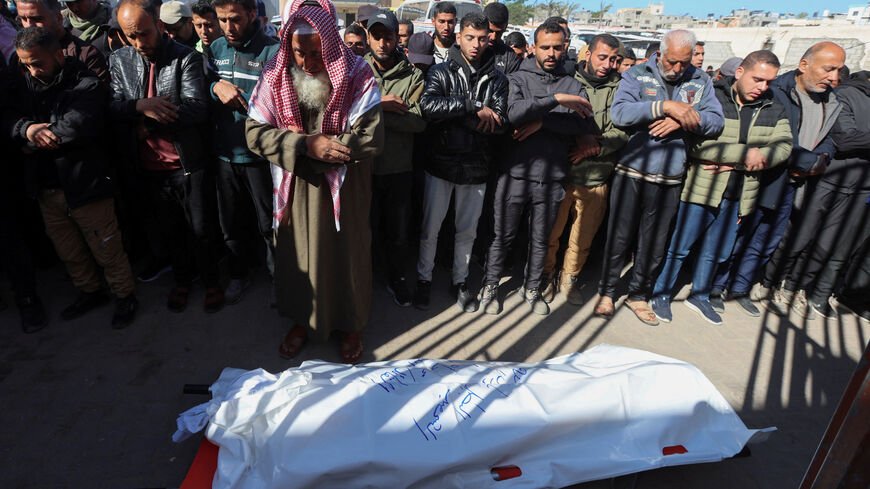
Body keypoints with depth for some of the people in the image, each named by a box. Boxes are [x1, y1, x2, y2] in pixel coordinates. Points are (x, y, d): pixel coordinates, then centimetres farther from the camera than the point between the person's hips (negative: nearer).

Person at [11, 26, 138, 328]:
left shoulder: (86, 85, -11)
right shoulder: (28, 84, 9)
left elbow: (77, 126, -25)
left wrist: (35, 140, -12)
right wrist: (26, 128, -17)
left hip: (85, 185, -7)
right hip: (47, 187, 7)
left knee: (106, 250, 3)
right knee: (68, 252, 19)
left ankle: (124, 297, 23)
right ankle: (90, 292, 39)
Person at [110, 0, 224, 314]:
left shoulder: (186, 59, -9)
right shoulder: (119, 60, 5)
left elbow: (197, 108, -20)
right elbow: (112, 108, -2)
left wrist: (148, 125, -15)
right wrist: (140, 106, -22)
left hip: (188, 165, -4)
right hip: (149, 167, 4)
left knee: (201, 231, 7)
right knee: (168, 232, 18)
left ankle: (211, 281, 29)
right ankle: (182, 279, 39)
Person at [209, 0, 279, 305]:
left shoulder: (273, 51, -11)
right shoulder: (216, 49, 6)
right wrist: (216, 87, -9)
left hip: (260, 157, -5)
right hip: (225, 154, 5)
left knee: (269, 225, 8)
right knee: (231, 224, 18)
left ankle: (278, 277, 29)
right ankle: (238, 275, 38)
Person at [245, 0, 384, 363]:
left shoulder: (357, 76, -13)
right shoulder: (275, 76, -5)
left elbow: (370, 139, -21)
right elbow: (256, 133, -10)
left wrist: (309, 144, -20)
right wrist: (309, 145, -25)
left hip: (344, 187, -2)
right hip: (295, 188, 2)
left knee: (347, 252, 12)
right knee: (297, 253, 15)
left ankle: (349, 324, 35)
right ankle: (302, 319, 40)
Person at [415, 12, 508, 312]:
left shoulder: (497, 79, 4)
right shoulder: (441, 72, -2)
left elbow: (500, 124, -10)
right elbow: (428, 106, -22)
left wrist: (454, 116, -17)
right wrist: (474, 106, -24)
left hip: (476, 166, 2)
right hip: (441, 163, -2)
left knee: (467, 230, 13)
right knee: (430, 228, 7)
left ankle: (460, 281, 32)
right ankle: (424, 279, 27)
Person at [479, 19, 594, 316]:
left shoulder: (573, 85, 9)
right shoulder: (519, 78, 2)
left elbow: (583, 125, -8)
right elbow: (514, 112, -19)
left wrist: (542, 121, -16)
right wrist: (556, 99, -23)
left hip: (551, 177, 2)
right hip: (515, 173, -2)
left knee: (540, 240, 14)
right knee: (503, 236, 8)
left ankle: (531, 288, 34)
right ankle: (490, 286, 28)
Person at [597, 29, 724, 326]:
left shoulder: (700, 82, 12)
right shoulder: (637, 76, 2)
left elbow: (716, 122, 3)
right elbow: (619, 112, -15)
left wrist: (683, 120, -15)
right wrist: (666, 106, -21)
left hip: (670, 178, 3)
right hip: (631, 173, -3)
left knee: (655, 244, 10)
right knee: (619, 237, 4)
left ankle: (639, 295, 27)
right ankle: (607, 292, 21)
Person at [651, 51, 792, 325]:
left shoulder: (774, 111, 10)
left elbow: (783, 147, -4)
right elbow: (700, 145, -19)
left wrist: (734, 163, -17)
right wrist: (744, 154, -18)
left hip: (738, 197, 6)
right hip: (701, 190, -5)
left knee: (717, 252, 17)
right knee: (679, 246, 2)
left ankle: (699, 295, 35)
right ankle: (661, 294, 19)